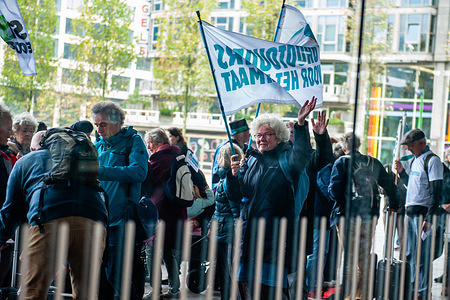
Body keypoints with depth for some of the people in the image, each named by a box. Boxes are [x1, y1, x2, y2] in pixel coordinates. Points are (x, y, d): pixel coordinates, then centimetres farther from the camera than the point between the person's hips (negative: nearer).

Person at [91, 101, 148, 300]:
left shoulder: (132, 141, -1)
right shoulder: (98, 147, 17)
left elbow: (139, 172, -19)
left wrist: (101, 172, -24)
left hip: (122, 220, -6)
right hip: (99, 220, 6)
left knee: (118, 276, -8)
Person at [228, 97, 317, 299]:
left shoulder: (285, 158, 0)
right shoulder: (251, 159, 15)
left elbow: (300, 156, -25)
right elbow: (236, 194, 14)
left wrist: (301, 124, -37)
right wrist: (234, 175, -6)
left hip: (274, 232, -5)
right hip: (248, 232, 6)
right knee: (246, 283, 8)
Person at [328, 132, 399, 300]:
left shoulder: (341, 162, -5)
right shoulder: (373, 163, 7)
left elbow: (334, 191, -14)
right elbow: (390, 185, 11)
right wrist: (394, 205, 25)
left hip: (347, 216, -4)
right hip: (369, 217, 4)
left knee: (348, 259, 2)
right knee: (364, 259, 14)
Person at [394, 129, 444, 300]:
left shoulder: (432, 160, -11)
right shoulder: (415, 160, 16)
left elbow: (436, 193, -16)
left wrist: (429, 218, -21)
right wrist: (401, 171, 13)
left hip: (423, 213, -9)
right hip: (410, 213, 9)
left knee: (422, 257, -6)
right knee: (410, 255, 13)